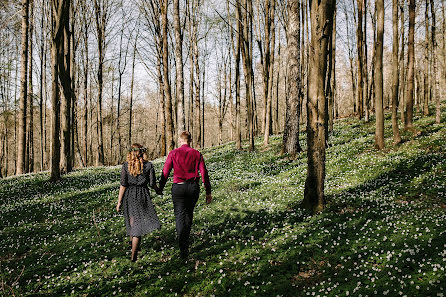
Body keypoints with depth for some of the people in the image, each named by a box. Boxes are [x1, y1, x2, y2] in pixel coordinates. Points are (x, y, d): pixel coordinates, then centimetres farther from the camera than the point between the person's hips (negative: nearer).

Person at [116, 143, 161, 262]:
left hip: (129, 196, 2)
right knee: (139, 224, 1)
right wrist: (157, 190, 18)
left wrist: (119, 202, -2)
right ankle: (133, 255, 0)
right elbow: (152, 183, -4)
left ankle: (132, 240, 48)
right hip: (142, 195, -2)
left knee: (132, 218, 27)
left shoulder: (125, 166, -5)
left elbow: (123, 185, -7)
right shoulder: (148, 165, -5)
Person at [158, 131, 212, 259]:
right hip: (193, 187, 2)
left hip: (178, 187, -2)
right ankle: (185, 240, 36)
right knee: (189, 213, 21)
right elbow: (204, 173, 1)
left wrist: (160, 189, 9)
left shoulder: (173, 153, -2)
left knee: (180, 215, -2)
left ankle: (183, 249, -16)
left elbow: (165, 173, -2)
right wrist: (208, 192, 6)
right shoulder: (197, 154, 2)